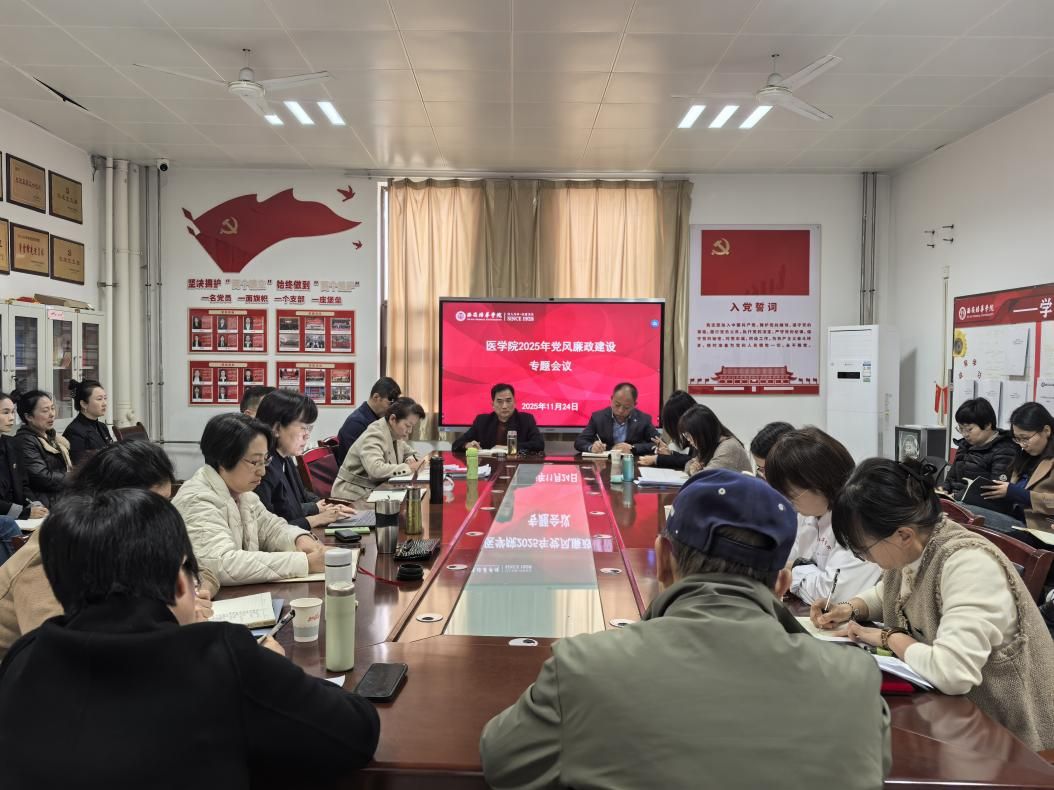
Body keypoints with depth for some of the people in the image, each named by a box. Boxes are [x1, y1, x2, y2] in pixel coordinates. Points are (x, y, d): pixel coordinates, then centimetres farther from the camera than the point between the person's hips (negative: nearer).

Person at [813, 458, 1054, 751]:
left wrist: (890, 638, -22)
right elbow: (889, 592, 17)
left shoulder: (968, 565, -30)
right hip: (941, 702, 7)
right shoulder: (908, 549, -5)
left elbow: (951, 673, -40)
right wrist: (850, 608, -4)